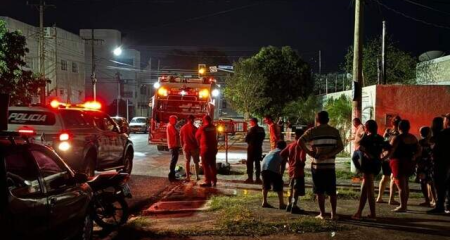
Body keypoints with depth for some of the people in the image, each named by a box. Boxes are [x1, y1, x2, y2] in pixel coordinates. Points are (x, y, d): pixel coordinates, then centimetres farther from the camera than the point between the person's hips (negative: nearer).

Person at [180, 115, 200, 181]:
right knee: (196, 162, 8)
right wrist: (199, 146, 0)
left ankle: (187, 177, 6)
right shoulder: (194, 128, -12)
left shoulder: (182, 128, 3)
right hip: (194, 147, -3)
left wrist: (182, 146, 18)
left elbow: (181, 138, 8)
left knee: (187, 162, 9)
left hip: (186, 147, 3)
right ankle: (197, 176, 10)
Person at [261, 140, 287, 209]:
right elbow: (282, 166, 13)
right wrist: (281, 175, 20)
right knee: (279, 186, 3)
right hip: (273, 168, -5)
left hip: (264, 167, 5)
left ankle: (264, 202, 15)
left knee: (265, 185, 17)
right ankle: (281, 203, 3)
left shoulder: (272, 151, 35)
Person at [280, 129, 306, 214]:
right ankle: (294, 206, -8)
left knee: (291, 189, 18)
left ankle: (289, 205, 23)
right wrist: (302, 163, -3)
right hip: (298, 170, -7)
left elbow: (282, 154, 6)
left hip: (291, 170, 8)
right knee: (297, 190, -6)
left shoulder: (291, 145, 9)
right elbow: (302, 158, -23)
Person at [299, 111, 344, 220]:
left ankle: (322, 214, 9)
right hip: (330, 165, 2)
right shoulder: (334, 131, 6)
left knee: (320, 191, 6)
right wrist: (329, 155, -8)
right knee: (332, 191, 11)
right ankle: (333, 213, 11)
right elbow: (340, 147, -2)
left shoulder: (312, 131, -1)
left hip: (317, 165, -2)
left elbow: (300, 141, -14)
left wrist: (308, 152, -7)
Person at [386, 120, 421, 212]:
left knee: (401, 186, -4)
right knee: (405, 185, 18)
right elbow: (419, 152, 9)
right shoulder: (413, 138, 5)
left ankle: (402, 206, -3)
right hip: (409, 162, 7)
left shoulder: (397, 138, -15)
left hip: (399, 162, -7)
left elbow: (390, 152, -19)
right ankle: (405, 205, 25)